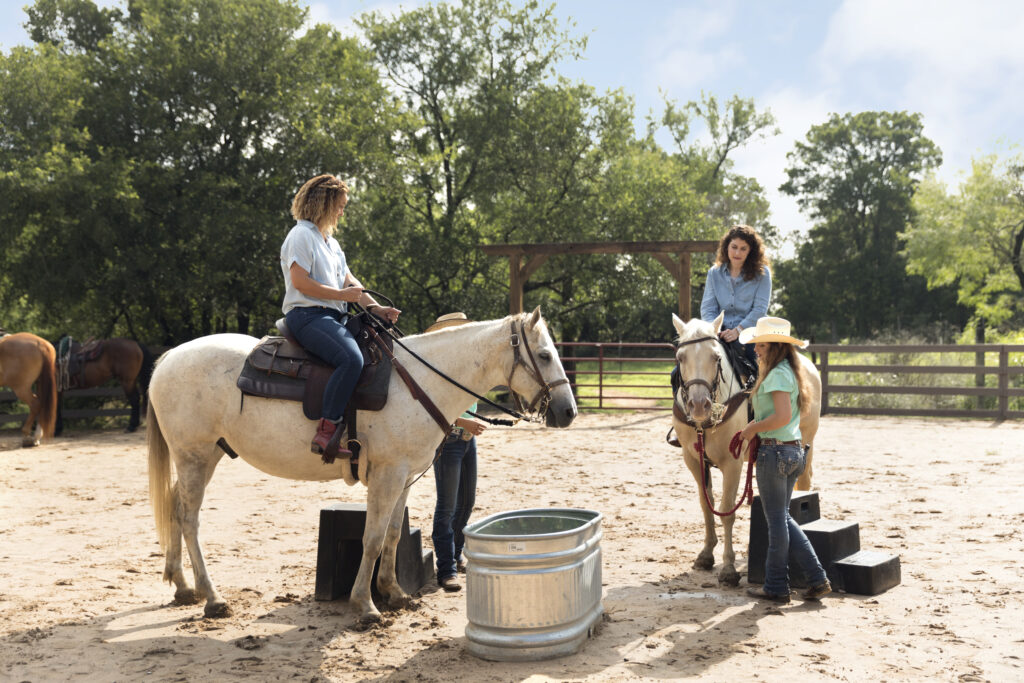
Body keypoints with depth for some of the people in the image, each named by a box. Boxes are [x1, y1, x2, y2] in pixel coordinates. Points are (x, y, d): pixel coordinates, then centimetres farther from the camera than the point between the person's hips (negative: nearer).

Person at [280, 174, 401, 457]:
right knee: (352, 359, -34)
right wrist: (342, 295, -13)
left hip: (333, 317, 10)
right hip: (307, 315, -10)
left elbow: (349, 281, 18)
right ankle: (326, 432, -33)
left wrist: (376, 307, 3)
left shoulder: (331, 242, 26)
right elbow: (301, 282, -14)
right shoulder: (302, 235, -3)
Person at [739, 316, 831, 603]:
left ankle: (776, 587, 14)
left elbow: (783, 416, -27)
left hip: (775, 451, -10)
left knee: (777, 520, 2)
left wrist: (754, 428, -14)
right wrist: (757, 428, 11)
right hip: (794, 450, 10)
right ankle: (817, 578, 15)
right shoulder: (791, 372, 14)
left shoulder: (777, 374, -17)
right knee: (782, 518, 17)